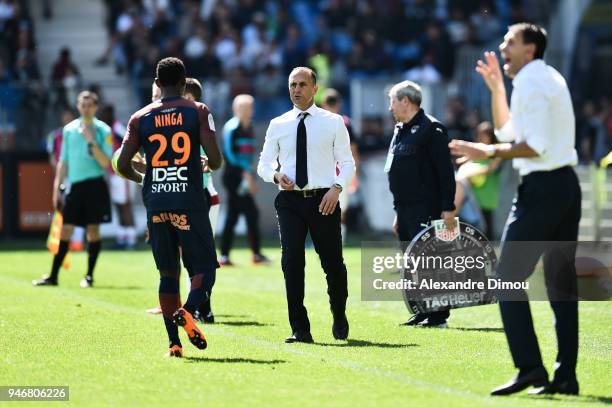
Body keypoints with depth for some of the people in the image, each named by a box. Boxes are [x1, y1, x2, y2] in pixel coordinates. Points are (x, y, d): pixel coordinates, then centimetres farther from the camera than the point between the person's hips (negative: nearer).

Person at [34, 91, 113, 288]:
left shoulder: (103, 130, -1)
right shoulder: (69, 129, 10)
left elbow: (106, 163, -8)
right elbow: (63, 161, 16)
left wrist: (92, 142, -18)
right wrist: (57, 187, 11)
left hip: (95, 185, -3)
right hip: (74, 185, 3)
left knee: (93, 230, -2)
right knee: (65, 230, 1)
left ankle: (89, 276, 6)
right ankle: (53, 276, 4)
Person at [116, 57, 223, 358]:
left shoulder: (141, 118, 7)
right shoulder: (198, 111, 1)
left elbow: (122, 165, 4)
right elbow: (215, 159, -8)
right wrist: (212, 166, 16)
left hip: (156, 205, 3)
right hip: (190, 204, -3)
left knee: (168, 274, 9)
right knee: (204, 269, 3)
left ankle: (174, 343, 3)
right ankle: (187, 312, -27)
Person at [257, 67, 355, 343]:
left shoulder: (333, 123, 4)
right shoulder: (278, 125, 8)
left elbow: (347, 162, 5)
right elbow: (264, 164, 12)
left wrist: (337, 188, -13)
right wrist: (276, 175, -10)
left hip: (323, 200, -1)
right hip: (289, 200, 1)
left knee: (333, 262, 7)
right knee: (292, 262, -7)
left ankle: (339, 320, 31)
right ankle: (299, 329, -2)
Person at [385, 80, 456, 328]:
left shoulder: (430, 129, -10)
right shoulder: (400, 131, 18)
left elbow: (445, 172, -14)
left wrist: (448, 208, -19)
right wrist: (398, 212, 22)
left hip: (426, 210, -9)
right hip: (406, 211, 9)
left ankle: (438, 315, -5)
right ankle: (422, 312, 15)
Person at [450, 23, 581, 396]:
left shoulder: (530, 81, -10)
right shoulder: (549, 79, 20)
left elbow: (536, 145, -19)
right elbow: (508, 132, 28)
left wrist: (489, 152, -17)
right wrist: (496, 88, 23)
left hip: (541, 187, -10)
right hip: (566, 184, 10)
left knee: (509, 278, -8)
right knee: (562, 282, 9)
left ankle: (530, 368, -16)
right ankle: (566, 375, 8)